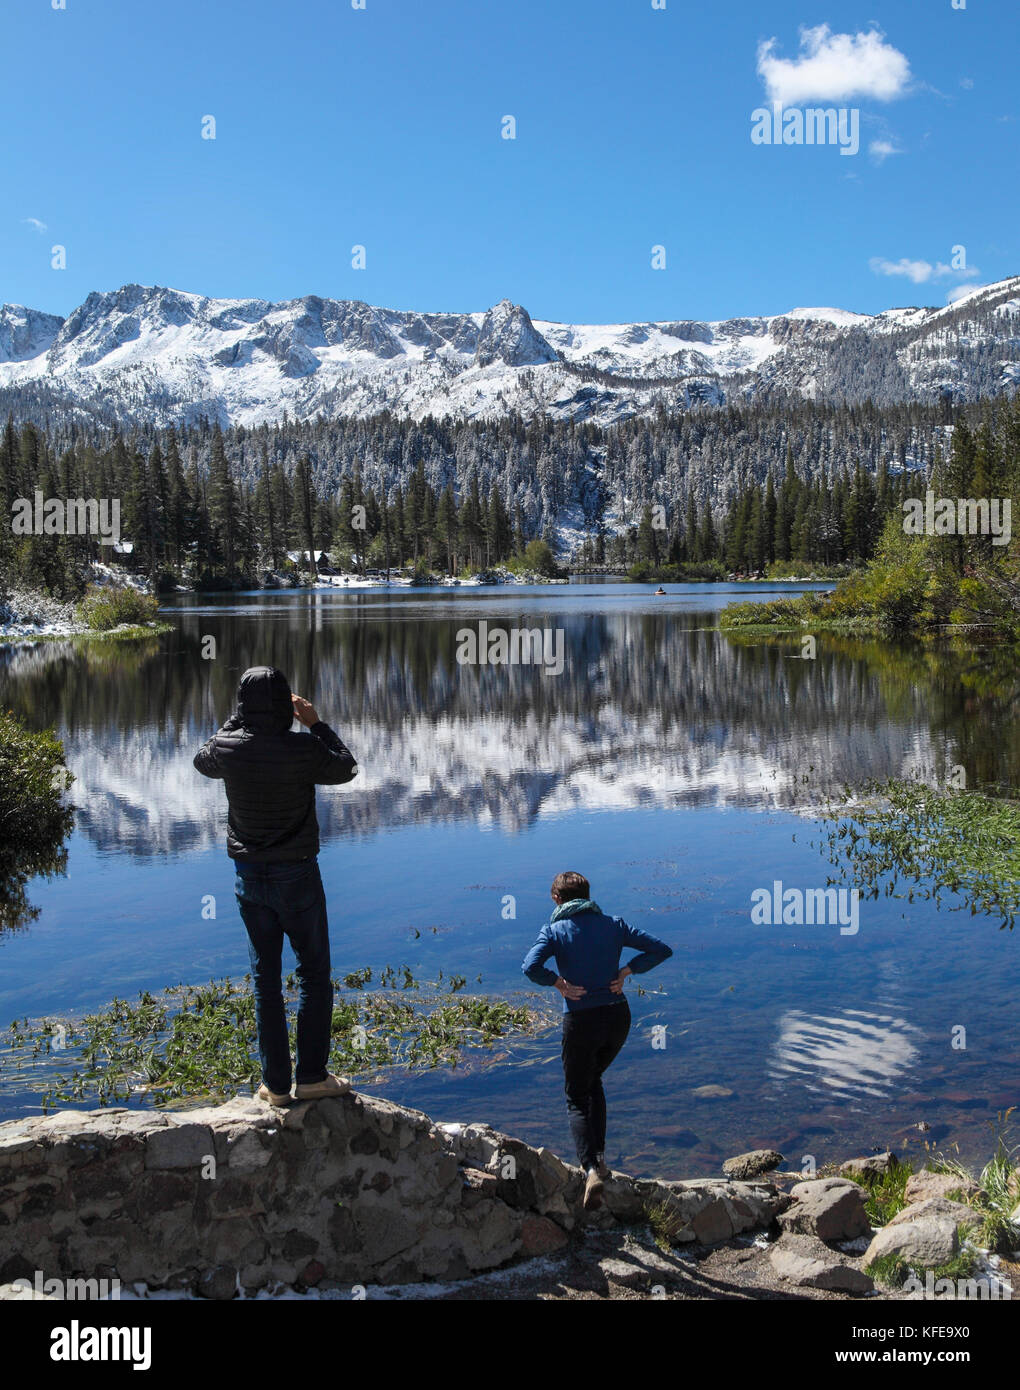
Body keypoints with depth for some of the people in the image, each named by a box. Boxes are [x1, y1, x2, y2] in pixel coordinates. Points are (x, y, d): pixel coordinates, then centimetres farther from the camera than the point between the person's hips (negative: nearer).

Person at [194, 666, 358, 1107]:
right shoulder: (303, 749, -17)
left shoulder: (228, 747, -8)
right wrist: (316, 723, 7)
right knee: (315, 974, 10)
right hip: (296, 874, -3)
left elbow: (202, 761, 16)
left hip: (249, 875, 3)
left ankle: (275, 1084, 15)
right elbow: (346, 768, 2)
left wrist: (238, 720, 15)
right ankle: (311, 1076, 11)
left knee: (265, 979, 11)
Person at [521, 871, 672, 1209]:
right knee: (593, 1081, 28)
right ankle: (599, 1158, 21)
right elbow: (661, 949, 4)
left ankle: (591, 1170, -14)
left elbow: (530, 967, -22)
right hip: (618, 1017, 4)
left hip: (580, 1020, -4)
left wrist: (560, 984, -7)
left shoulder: (554, 930, -3)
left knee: (576, 1098, 8)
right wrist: (625, 972, 2)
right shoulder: (613, 924, 7)